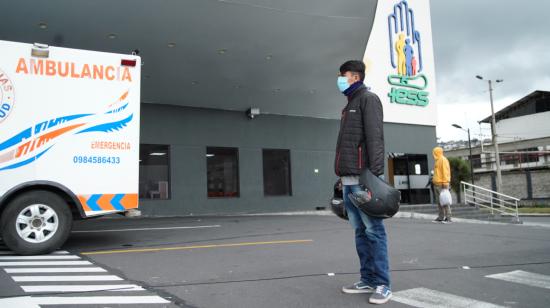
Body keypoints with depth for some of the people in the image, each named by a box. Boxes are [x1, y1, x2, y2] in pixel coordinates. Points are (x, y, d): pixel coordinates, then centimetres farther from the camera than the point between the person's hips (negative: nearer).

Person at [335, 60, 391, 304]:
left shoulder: (368, 99, -1)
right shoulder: (350, 105, 25)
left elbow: (375, 138, -13)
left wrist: (375, 174, -20)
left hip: (363, 178, -9)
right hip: (349, 180, 9)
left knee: (373, 230, -7)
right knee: (360, 231, 7)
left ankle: (382, 284, -3)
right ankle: (368, 280, 12)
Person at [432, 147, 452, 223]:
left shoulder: (443, 160, -8)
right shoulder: (438, 161, 21)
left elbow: (445, 171, -15)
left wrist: (445, 182, -21)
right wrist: (434, 179, 18)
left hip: (442, 184, -10)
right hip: (437, 184, 10)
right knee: (439, 201, 8)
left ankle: (448, 218, -10)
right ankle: (441, 217, 10)